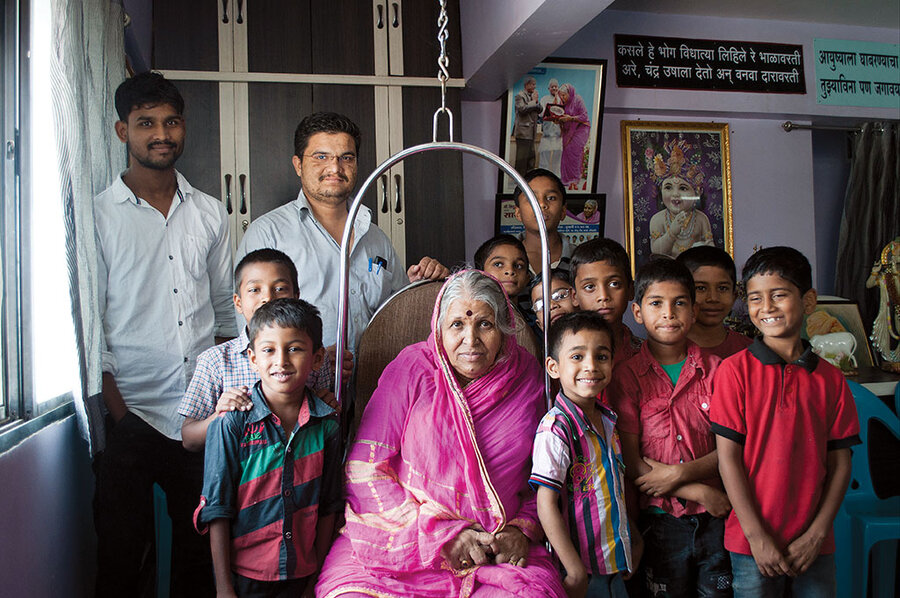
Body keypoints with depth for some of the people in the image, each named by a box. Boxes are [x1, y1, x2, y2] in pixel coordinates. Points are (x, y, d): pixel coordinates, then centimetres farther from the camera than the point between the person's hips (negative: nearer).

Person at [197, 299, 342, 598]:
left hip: (301, 574, 2)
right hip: (244, 573, -2)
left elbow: (327, 507, 2)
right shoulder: (232, 424, -13)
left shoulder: (326, 425, -6)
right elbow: (218, 509, -9)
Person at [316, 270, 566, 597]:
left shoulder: (527, 374, 4)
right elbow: (364, 470, -6)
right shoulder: (412, 368, -4)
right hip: (402, 543, -1)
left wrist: (523, 527, -1)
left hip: (497, 552, 2)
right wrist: (442, 534, -10)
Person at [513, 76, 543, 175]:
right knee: (522, 156, -6)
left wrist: (537, 101, -2)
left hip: (531, 131, 9)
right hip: (523, 131, -9)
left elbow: (540, 110, 16)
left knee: (531, 156, 10)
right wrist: (533, 101, -12)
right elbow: (522, 109, -19)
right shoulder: (520, 96, -6)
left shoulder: (533, 95, 19)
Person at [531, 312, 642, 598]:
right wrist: (576, 572, -20)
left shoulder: (607, 419, 4)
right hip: (583, 568, -7)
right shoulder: (556, 429, -21)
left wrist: (633, 539, 17)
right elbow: (546, 504, -21)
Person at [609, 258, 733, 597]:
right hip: (660, 521, -2)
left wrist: (680, 473, -16)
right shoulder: (627, 375, -4)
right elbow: (629, 463, -8)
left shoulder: (714, 369, 2)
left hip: (716, 518, 2)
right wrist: (699, 492, -12)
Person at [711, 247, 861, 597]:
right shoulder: (735, 370, -7)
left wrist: (816, 534, -5)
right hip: (753, 544, -2)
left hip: (814, 546, 3)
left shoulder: (830, 378, 2)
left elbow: (840, 462, 3)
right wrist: (757, 536, -10)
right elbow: (728, 457, -8)